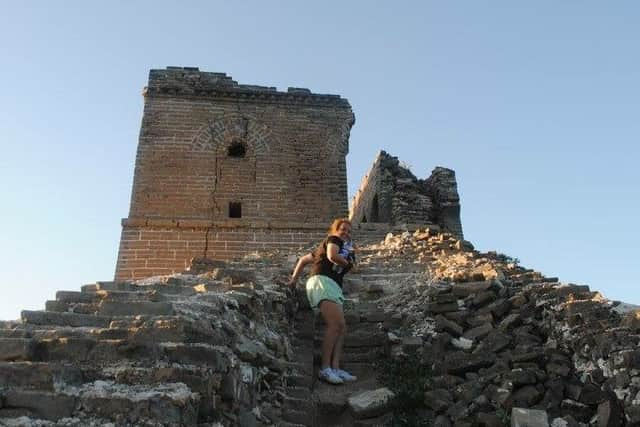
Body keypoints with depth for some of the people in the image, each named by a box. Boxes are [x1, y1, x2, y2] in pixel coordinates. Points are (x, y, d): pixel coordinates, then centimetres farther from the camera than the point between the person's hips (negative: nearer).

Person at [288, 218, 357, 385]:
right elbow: (332, 256, -15)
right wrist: (348, 263, 3)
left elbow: (303, 259, 34)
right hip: (322, 281, -10)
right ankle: (325, 369, -26)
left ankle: (335, 368, -7)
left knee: (342, 327, -1)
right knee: (335, 324, -23)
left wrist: (294, 278, 28)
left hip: (333, 288, 10)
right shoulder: (333, 239, 7)